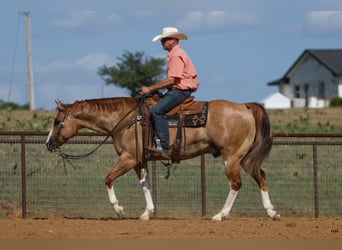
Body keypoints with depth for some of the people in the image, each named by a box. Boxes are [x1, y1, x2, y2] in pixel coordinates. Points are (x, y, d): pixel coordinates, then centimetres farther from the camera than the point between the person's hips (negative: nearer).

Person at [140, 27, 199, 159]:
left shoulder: (177, 55, -13)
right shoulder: (175, 54, 21)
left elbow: (171, 79, -21)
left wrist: (150, 89, -17)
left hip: (180, 91, -11)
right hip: (176, 90, 11)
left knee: (156, 111, -27)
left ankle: (164, 148, -33)